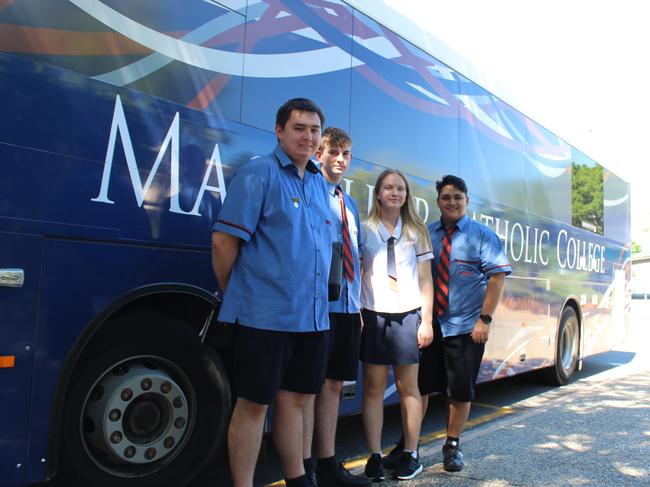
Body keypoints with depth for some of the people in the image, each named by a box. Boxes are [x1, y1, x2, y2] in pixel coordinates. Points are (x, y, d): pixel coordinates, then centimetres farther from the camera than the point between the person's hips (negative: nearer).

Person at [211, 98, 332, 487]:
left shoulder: (320, 184, 15)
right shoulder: (258, 173, -7)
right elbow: (224, 240, -9)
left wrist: (318, 301, 17)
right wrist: (234, 297, -1)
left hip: (313, 316, 7)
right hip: (265, 315, -7)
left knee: (295, 398, 17)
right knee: (254, 403, 3)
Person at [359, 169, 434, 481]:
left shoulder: (416, 231, 10)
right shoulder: (365, 230, 6)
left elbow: (425, 279, 8)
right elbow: (356, 275, 5)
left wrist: (427, 320, 2)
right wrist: (356, 314, -4)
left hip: (407, 315, 1)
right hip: (373, 315, 0)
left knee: (408, 387, 7)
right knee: (373, 387, 2)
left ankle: (411, 454, 16)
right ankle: (374, 456, 10)